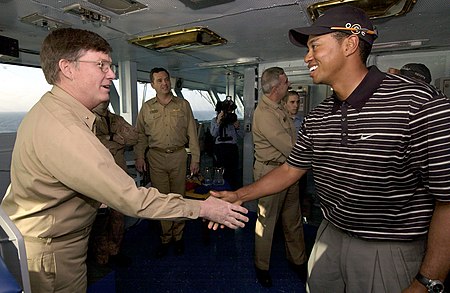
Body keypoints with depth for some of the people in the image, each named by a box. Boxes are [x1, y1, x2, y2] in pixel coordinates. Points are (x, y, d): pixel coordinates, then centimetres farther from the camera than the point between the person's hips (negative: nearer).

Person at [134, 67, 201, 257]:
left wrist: (195, 158, 0)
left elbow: (192, 133, 4)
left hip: (178, 156, 0)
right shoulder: (147, 107, 7)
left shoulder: (183, 105, 4)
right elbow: (140, 134, 11)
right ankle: (165, 238, 21)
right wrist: (139, 157, 1)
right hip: (156, 157, 1)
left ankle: (178, 236, 23)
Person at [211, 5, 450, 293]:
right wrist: (238, 196, 0)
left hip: (391, 252, -5)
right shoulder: (317, 118, 0)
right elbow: (291, 169, 5)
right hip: (329, 237, 6)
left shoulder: (419, 104, -20)